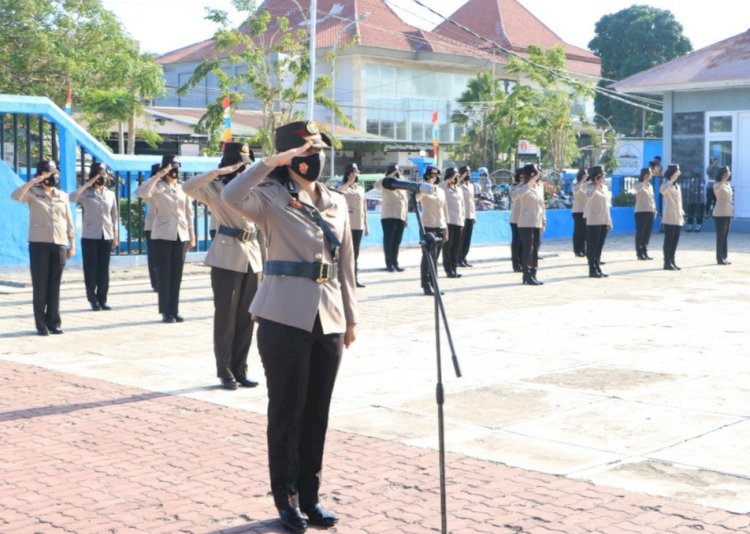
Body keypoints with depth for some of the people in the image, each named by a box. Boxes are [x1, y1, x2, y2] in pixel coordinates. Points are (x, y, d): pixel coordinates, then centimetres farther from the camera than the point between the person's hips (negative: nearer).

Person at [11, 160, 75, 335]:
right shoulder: (33, 193, 3)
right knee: (40, 285, -2)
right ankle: (41, 324, 2)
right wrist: (32, 182, -23)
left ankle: (54, 322, 10)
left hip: (59, 244, 3)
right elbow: (15, 196, -18)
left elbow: (69, 222, 14)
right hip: (39, 244, -3)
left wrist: (72, 244, 8)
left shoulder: (63, 196, 13)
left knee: (54, 286, 4)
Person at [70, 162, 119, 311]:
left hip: (106, 237, 3)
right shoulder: (86, 192, 0)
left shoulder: (110, 194, 11)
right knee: (91, 269, -1)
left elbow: (114, 216, 13)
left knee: (104, 269, 4)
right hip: (90, 236, -3)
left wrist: (116, 237, 8)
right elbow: (72, 198, -22)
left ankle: (102, 299, 9)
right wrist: (87, 184, -22)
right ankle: (93, 299, 6)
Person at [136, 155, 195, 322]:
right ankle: (166, 312, 2)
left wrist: (192, 235, 9)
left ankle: (174, 310, 10)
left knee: (177, 274, 5)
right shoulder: (158, 186, -2)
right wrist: (158, 175, -22)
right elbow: (142, 193, -24)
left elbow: (189, 213, 13)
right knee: (164, 274, -2)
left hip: (181, 236, 4)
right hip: (163, 235, -4)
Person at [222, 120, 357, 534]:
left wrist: (351, 317, 14)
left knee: (317, 411, 10)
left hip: (329, 319, 5)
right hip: (284, 317, -5)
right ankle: (286, 499, 15)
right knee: (287, 410, 3)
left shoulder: (337, 202, 12)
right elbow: (231, 197, -26)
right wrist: (273, 160, -25)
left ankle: (310, 495, 22)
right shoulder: (272, 198, -4)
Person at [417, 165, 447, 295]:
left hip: (441, 227, 6)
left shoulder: (441, 191, 17)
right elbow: (415, 198, -24)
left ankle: (433, 284, 13)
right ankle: (427, 285, -7)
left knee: (435, 258, 9)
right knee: (429, 257, -9)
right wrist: (427, 186, -23)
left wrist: (446, 229, 16)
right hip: (428, 227, -6)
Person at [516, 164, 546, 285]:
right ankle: (527, 276, -2)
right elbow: (519, 193, -32)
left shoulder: (540, 186, 13)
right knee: (528, 250, -6)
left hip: (537, 224, 7)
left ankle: (533, 275, 15)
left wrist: (544, 221, 16)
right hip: (526, 224, -7)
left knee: (535, 250, 9)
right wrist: (531, 182, -40)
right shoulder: (523, 187, -7)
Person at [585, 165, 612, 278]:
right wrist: (597, 185, -29)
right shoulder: (591, 187, -8)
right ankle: (592, 270, -1)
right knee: (592, 246, -3)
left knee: (599, 247, 10)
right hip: (593, 221, -7)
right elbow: (589, 196, -33)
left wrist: (609, 221, 17)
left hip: (604, 221, 7)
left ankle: (598, 268, 16)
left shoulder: (605, 187, 15)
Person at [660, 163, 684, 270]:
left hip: (678, 218, 8)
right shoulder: (666, 185, -7)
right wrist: (672, 180, -28)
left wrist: (682, 215, 17)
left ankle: (672, 261, 13)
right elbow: (662, 190, -33)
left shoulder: (677, 185, 18)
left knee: (675, 240, 7)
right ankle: (667, 262, -4)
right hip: (669, 217, -8)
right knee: (669, 240, -6)